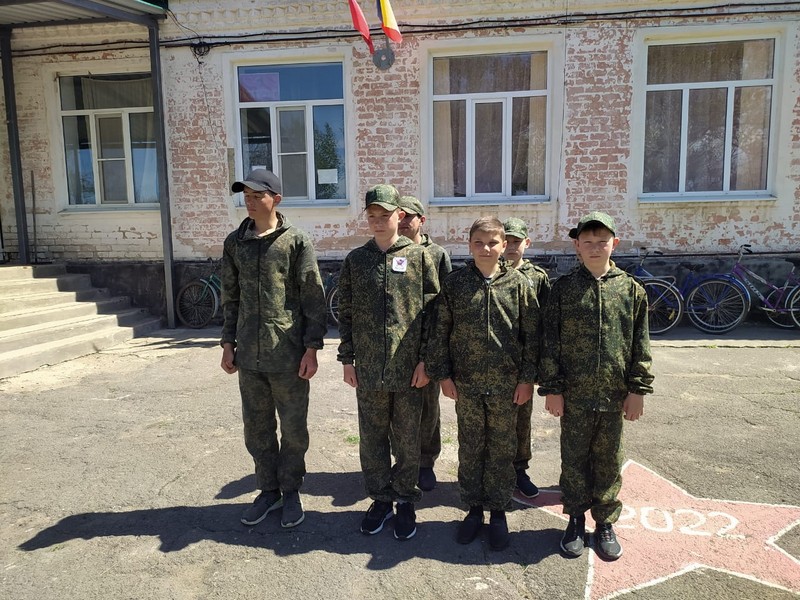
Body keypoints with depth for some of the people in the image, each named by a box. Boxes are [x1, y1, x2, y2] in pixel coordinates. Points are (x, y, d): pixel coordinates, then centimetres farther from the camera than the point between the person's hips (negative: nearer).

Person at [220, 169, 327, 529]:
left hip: (288, 355, -4)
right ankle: (268, 490, 31)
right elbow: (230, 297, 13)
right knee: (256, 428, 14)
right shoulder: (235, 243, 7)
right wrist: (228, 343, 10)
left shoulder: (296, 242, -6)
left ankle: (291, 491, 27)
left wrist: (312, 347, -10)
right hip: (249, 355, 4)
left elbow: (313, 299, -7)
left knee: (293, 429, 9)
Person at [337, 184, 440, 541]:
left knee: (407, 440, 10)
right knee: (372, 438, 13)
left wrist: (425, 360, -6)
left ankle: (406, 501, 28)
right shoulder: (355, 260, 6)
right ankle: (380, 499, 30)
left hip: (408, 368, -2)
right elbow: (345, 312, 8)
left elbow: (431, 311, -2)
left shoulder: (419, 257, -1)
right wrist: (347, 358, 4)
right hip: (367, 368, 2)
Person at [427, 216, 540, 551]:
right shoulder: (454, 284, -1)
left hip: (506, 385, 0)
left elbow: (532, 335, 0)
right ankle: (474, 508, 30)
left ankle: (498, 511, 28)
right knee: (470, 449, 12)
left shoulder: (519, 284, -2)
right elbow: (440, 332, 2)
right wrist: (443, 375, -2)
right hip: (466, 384, 1)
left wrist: (528, 379, -2)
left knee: (502, 450, 11)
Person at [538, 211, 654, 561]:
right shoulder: (563, 289, -2)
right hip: (574, 393, -1)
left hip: (614, 394, 1)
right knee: (574, 457, 11)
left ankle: (605, 522, 31)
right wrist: (552, 388, -5)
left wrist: (637, 390, 0)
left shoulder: (631, 289, 1)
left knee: (608, 460, 13)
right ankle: (576, 519, 30)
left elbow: (640, 345, 3)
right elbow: (551, 343, -2)